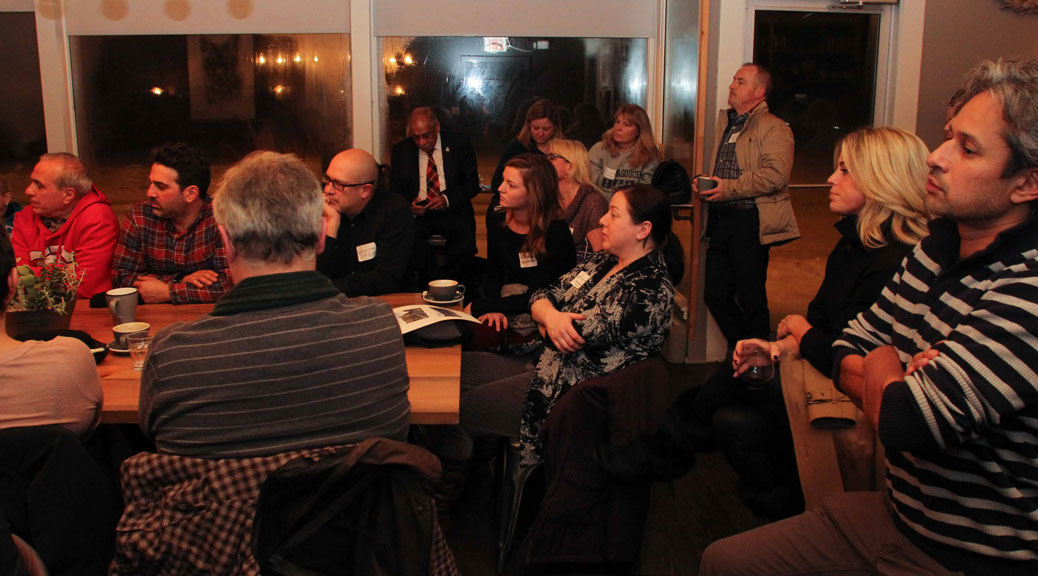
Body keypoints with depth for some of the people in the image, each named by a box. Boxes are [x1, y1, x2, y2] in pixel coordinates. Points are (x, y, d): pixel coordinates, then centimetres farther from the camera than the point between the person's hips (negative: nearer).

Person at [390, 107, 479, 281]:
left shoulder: (458, 143, 4)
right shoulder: (401, 150, 9)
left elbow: (472, 183, 3)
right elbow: (395, 189, 12)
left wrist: (447, 199, -15)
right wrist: (409, 203, -11)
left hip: (452, 213, -1)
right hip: (417, 215, 1)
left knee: (465, 241, -33)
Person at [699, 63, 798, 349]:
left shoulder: (774, 127, -5)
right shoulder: (724, 123, 19)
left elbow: (776, 174, -18)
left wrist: (729, 188, -19)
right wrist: (702, 182, 14)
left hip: (749, 221, -7)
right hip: (720, 219, 7)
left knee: (751, 298, -1)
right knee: (715, 294, 8)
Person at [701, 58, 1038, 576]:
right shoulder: (938, 247, 2)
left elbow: (901, 421, -32)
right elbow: (850, 350, 7)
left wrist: (882, 364, -9)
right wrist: (898, 383, -16)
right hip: (898, 512, 7)